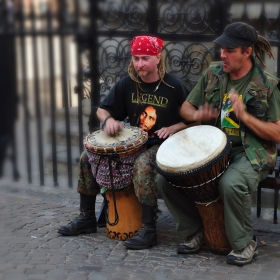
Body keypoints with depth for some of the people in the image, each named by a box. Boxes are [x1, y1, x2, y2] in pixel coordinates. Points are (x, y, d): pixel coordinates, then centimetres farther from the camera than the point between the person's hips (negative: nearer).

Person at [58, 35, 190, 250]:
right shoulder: (127, 84, 3)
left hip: (162, 145, -6)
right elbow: (102, 109, 12)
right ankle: (87, 218, 7)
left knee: (143, 164, -38)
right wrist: (108, 120, -11)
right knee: (88, 158, -4)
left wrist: (173, 128, -22)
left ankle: (149, 230, -31)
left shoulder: (175, 87, -10)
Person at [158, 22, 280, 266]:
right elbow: (185, 108, 14)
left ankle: (245, 243, -13)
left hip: (251, 152, -5)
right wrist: (197, 115, -10)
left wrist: (244, 115, -23)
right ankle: (194, 231, 7)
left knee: (231, 183, -38)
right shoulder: (213, 74, 5)